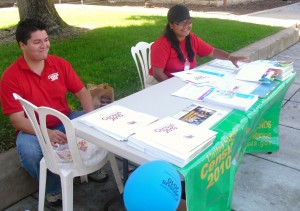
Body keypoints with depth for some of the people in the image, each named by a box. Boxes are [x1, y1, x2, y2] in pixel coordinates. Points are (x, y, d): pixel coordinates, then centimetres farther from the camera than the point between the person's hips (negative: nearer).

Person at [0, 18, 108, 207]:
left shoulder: (60, 64, -4)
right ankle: (52, 187, -2)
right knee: (28, 151, -34)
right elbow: (17, 119, -17)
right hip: (34, 130, -3)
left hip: (65, 120, 3)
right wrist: (46, 134, -33)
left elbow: (82, 92, 0)